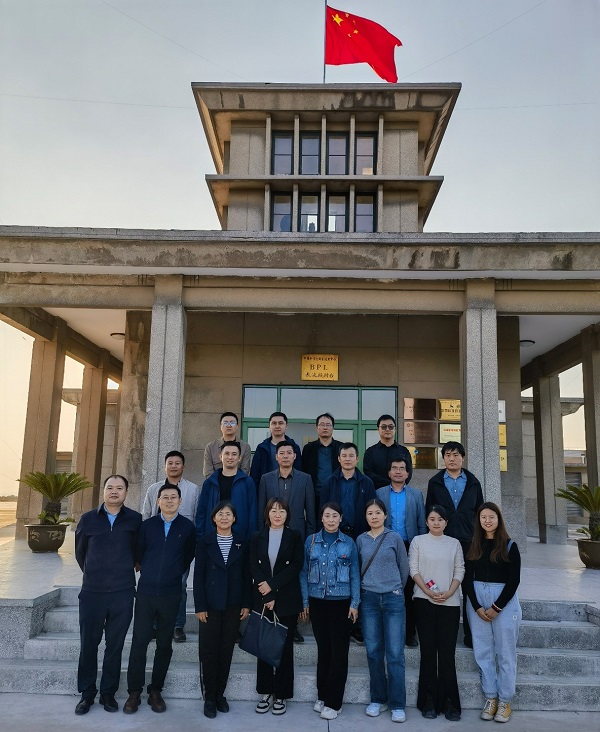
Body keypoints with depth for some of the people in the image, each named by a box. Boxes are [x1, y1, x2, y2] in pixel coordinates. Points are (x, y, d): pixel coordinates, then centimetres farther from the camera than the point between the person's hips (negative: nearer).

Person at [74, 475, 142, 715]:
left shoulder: (135, 519, -2)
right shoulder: (88, 519, 2)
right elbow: (80, 552, 15)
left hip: (123, 592, -1)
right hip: (91, 592, 1)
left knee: (115, 645, 8)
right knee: (88, 644, 7)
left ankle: (108, 692, 21)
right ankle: (87, 693, 22)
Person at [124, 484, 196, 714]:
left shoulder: (188, 527, -1)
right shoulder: (147, 525, 3)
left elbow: (189, 556, 10)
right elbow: (138, 553, 12)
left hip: (170, 594, 0)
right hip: (145, 592, 0)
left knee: (165, 644, 9)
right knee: (139, 641, 2)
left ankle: (156, 690, 21)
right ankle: (134, 692, 13)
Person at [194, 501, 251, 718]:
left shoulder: (242, 544, 5)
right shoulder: (205, 541, 0)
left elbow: (246, 575, 6)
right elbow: (198, 575, -3)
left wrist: (246, 604, 0)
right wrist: (199, 606, -8)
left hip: (233, 605, 2)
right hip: (211, 603, -2)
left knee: (226, 650, 7)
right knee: (209, 651, 2)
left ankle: (220, 694, 20)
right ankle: (209, 697, 13)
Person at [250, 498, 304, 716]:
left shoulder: (294, 537, 3)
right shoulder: (258, 537, 7)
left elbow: (295, 567, -6)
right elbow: (254, 567, 0)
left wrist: (272, 585, -14)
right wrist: (267, 596, -10)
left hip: (286, 600, -1)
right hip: (262, 600, 2)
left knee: (285, 647, 3)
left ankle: (281, 695, 12)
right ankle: (265, 693, 17)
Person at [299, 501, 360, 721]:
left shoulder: (349, 543, 0)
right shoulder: (311, 541, 2)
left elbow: (355, 575, 2)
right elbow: (304, 573, 5)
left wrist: (354, 604, -3)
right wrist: (305, 602, 2)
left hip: (341, 602, -1)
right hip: (317, 602, 1)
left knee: (339, 651, 1)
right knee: (323, 648, 9)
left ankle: (334, 702, 10)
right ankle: (322, 696, 23)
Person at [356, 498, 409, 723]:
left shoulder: (394, 538, 0)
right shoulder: (361, 540, 5)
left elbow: (404, 568, 9)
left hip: (393, 599, -2)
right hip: (369, 599, 2)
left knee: (395, 653, -2)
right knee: (374, 652, 7)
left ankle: (397, 704, 6)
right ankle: (378, 699, 20)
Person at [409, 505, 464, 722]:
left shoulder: (454, 544, 10)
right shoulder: (418, 541, 4)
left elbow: (459, 571, 6)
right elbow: (413, 569, -1)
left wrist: (449, 593, -9)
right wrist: (428, 591, -13)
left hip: (450, 603, 1)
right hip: (424, 602, -1)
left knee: (447, 653, 0)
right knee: (428, 651, 2)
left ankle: (449, 702, 7)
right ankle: (429, 700, 10)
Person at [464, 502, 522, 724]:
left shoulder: (509, 546, -2)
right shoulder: (473, 546, 5)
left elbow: (514, 580, -5)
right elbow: (467, 579, 4)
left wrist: (496, 607, -10)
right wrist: (477, 607, -7)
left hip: (504, 601, -3)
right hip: (477, 600, 3)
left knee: (505, 652, 2)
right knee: (483, 651, 6)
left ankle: (504, 701, 13)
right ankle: (490, 698, 16)